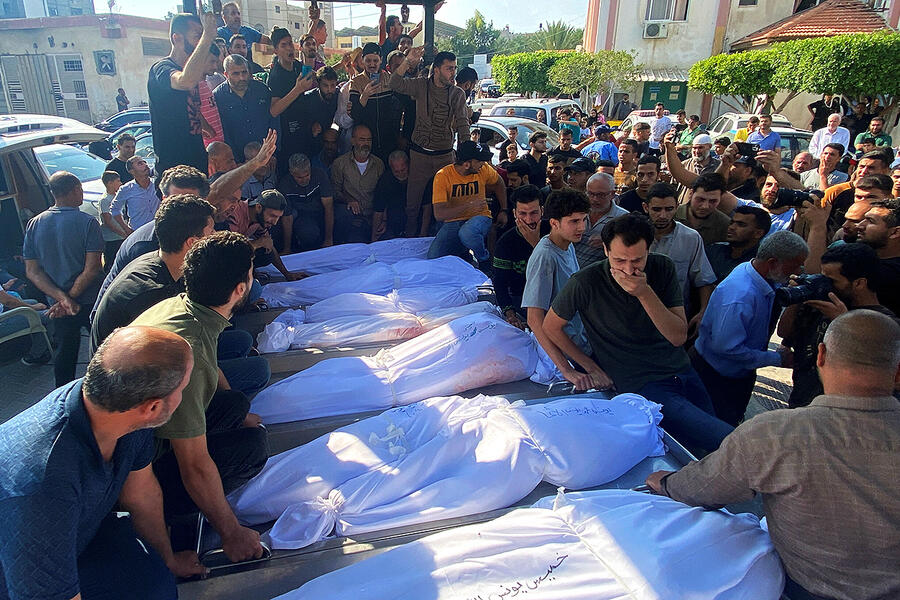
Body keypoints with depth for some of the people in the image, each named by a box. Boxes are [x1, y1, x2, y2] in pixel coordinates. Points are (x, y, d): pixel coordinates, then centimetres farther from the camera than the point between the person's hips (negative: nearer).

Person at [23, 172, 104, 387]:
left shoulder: (34, 224, 0)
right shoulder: (87, 222, -15)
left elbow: (32, 271, -4)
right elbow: (92, 269, -21)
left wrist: (62, 297, -13)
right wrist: (71, 298, -15)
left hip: (57, 304, 4)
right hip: (91, 302, -4)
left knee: (64, 353, 18)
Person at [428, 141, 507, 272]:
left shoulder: (484, 169, -5)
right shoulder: (442, 176, -14)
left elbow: (498, 184, 20)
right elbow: (439, 215, -21)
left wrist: (503, 211, 15)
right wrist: (469, 205, -27)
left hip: (479, 217, 0)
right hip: (452, 222, 0)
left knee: (467, 233, -38)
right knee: (433, 258, -21)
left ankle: (485, 260, -7)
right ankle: (464, 255, 10)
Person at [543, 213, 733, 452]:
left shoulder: (662, 268, -5)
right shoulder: (586, 283, -16)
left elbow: (679, 337, -10)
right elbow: (551, 326, -1)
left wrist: (645, 293, -23)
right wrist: (589, 365, -3)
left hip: (682, 372, 5)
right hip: (641, 385, -5)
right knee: (726, 439, -20)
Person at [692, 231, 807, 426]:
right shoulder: (740, 296, -35)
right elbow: (727, 347, -31)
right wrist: (777, 359, -21)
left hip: (742, 373, 9)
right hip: (715, 375, -9)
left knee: (733, 424, 22)